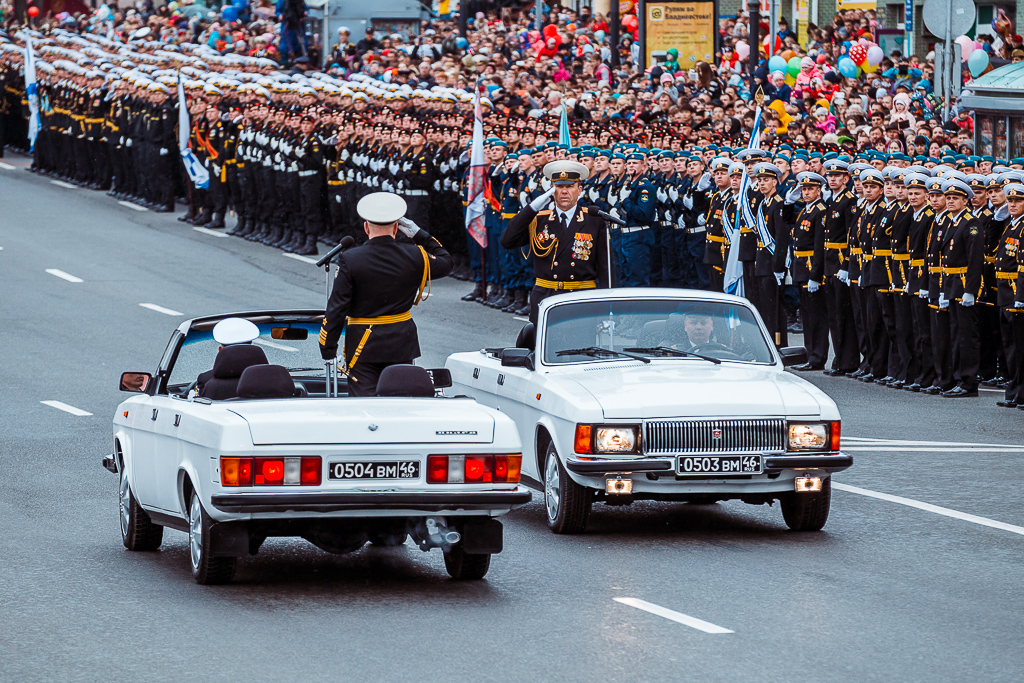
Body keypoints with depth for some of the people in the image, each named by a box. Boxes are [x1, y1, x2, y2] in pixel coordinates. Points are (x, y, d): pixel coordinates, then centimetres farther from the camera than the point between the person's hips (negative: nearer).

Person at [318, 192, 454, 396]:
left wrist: (328, 350, -2)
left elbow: (337, 309, -10)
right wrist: (420, 235, 18)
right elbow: (445, 262, 17)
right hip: (401, 345, 3)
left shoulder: (350, 260, -11)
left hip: (363, 347, -3)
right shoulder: (414, 256, -4)